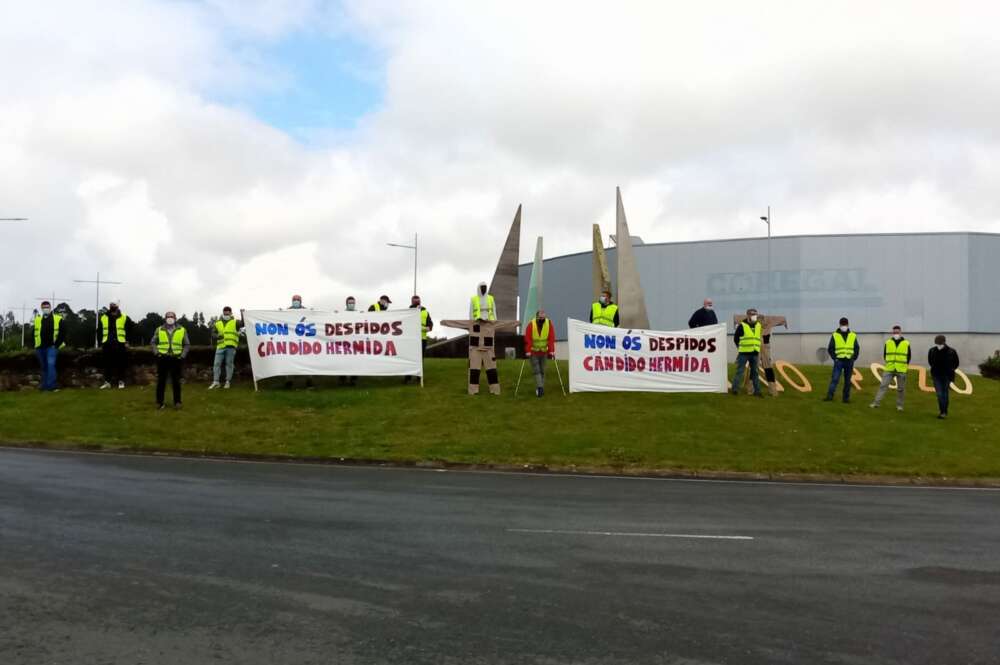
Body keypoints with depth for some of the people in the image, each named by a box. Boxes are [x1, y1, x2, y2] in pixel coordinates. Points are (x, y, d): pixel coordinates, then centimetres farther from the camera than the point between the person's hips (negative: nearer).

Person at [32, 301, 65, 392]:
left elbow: (62, 333, 0)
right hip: (40, 348, 4)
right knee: (43, 367, 12)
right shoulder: (37, 320, 9)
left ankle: (51, 385, -19)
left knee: (51, 364, -17)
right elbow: (34, 333, 17)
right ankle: (44, 384, 20)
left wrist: (58, 344, -5)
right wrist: (36, 346, 10)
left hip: (51, 347, -4)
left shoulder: (58, 319, -2)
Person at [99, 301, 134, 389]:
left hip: (120, 344, -2)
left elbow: (132, 328, 5)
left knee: (120, 364, 2)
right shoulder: (103, 318, 6)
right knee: (107, 364, 6)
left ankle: (121, 381, 9)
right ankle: (107, 381, 13)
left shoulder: (124, 317, -1)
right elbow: (99, 332, 13)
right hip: (107, 344, 2)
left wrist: (127, 340, 1)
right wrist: (101, 344, 9)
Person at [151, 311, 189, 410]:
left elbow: (187, 344, 10)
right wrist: (156, 352, -2)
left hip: (175, 358, 0)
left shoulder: (182, 330, 5)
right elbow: (153, 342, 13)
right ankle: (159, 402, 11)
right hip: (162, 358, 0)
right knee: (161, 381, 4)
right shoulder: (159, 330, 6)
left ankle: (177, 402, 10)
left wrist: (183, 355, -1)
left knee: (176, 381, 3)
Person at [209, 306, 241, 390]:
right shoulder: (217, 323, 17)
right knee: (217, 364, -2)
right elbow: (213, 334, 12)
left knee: (229, 364, 1)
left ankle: (228, 382, 6)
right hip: (220, 346, 3)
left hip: (231, 347, -3)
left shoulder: (235, 322, 10)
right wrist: (218, 336, -9)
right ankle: (215, 382, 2)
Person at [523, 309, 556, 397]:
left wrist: (551, 351, -17)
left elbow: (551, 339, -11)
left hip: (544, 352, 2)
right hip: (533, 352, -2)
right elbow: (528, 339, -16)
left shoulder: (549, 324, -9)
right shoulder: (531, 325, -15)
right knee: (536, 370, -8)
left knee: (542, 371, 8)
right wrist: (528, 351, -21)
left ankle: (540, 388, 16)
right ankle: (540, 387, -12)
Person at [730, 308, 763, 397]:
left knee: (755, 372, 9)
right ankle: (735, 389, 0)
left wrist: (757, 348, 12)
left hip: (755, 353, 5)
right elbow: (735, 338, 1)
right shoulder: (742, 326, -6)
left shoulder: (758, 326, 10)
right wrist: (740, 347, 3)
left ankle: (757, 391, 13)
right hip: (744, 353, -5)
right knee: (740, 371, -5)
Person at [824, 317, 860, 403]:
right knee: (835, 379, -10)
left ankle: (846, 398, 12)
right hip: (839, 361, -2)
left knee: (847, 381, 6)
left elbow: (857, 348, 12)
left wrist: (853, 358, 0)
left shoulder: (853, 336, 8)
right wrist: (835, 358, -6)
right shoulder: (835, 335, 2)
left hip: (849, 361, 2)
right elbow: (830, 348, 3)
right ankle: (829, 396, -12)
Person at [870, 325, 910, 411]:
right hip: (889, 369, 1)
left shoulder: (906, 343, 2)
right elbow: (885, 354, 14)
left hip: (901, 370, -1)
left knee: (900, 388, 5)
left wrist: (906, 365, 3)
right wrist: (889, 363, 7)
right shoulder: (888, 342, 6)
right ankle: (876, 402, -4)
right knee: (883, 385, -4)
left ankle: (899, 405, 15)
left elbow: (908, 356, 9)